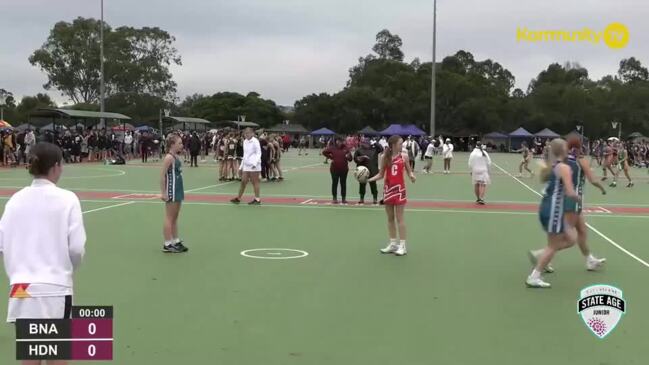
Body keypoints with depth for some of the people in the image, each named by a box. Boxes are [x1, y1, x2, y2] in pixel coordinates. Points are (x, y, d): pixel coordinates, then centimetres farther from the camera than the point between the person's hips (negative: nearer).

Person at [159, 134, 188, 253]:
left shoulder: (177, 157, 9)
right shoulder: (169, 157, -15)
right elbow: (162, 176, -17)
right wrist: (163, 192, -19)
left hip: (178, 190, 9)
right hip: (171, 191, -9)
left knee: (175, 218, 14)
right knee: (169, 218, -1)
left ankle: (176, 241, 22)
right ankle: (167, 245, 6)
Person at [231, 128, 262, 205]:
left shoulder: (255, 141, -8)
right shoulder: (245, 142, 15)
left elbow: (259, 153, -11)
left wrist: (255, 163, -23)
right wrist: (241, 165, 22)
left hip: (254, 165, -7)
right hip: (246, 165, 7)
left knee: (255, 182, -2)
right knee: (243, 181, 7)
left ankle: (257, 199, 4)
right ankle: (238, 198, 12)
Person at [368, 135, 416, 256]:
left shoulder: (404, 156, -2)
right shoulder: (385, 157, 0)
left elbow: (409, 171, 3)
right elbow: (381, 174, 4)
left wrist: (412, 176, -20)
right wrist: (368, 179, -10)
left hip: (399, 188, -3)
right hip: (388, 188, 3)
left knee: (399, 218, -3)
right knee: (390, 218, 9)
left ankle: (402, 245, 2)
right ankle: (393, 243, 18)